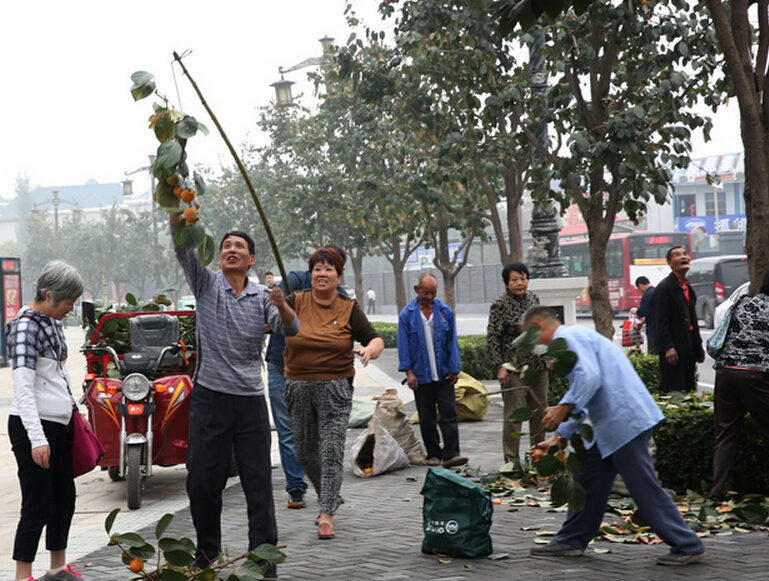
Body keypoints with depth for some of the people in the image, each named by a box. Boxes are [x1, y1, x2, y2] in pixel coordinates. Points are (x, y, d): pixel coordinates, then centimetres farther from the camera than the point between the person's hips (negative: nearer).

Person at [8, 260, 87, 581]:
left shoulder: (52, 323, 11)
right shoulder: (26, 328, -16)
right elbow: (23, 390, -22)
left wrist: (73, 410, 23)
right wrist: (37, 440, -26)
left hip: (59, 425, 9)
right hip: (33, 426, -9)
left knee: (64, 499, 15)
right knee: (38, 506, -5)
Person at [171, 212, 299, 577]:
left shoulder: (262, 297, 7)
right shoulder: (206, 284, 5)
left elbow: (290, 329, -7)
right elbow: (182, 247, -9)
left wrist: (281, 305, -29)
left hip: (251, 400, 0)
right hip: (209, 397, 0)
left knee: (258, 484, 0)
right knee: (203, 481, 7)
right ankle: (207, 551, 26)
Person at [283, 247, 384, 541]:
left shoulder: (349, 309, 2)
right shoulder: (295, 302, 2)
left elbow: (376, 339, 4)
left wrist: (370, 350, -19)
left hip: (335, 387, -2)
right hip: (299, 387, 2)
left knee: (331, 449, -9)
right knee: (305, 450, 11)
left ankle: (327, 514, -8)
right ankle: (328, 495, 34)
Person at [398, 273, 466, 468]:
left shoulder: (445, 312, 5)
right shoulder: (407, 315, 0)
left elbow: (452, 342, 7)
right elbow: (403, 345, 0)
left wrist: (454, 369, 2)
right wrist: (408, 371, -8)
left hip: (444, 375, 1)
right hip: (421, 376, -1)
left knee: (449, 415, -5)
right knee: (426, 419, 6)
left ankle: (450, 454, -5)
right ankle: (433, 454, 16)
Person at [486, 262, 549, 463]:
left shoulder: (533, 298, 10)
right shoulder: (500, 305, -9)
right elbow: (492, 338, -10)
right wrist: (499, 366, -16)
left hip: (539, 367, 6)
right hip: (514, 370, -6)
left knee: (540, 413, 14)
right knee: (513, 416, -4)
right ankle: (511, 461, 2)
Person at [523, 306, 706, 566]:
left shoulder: (570, 337, -8)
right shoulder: (576, 337, 24)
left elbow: (589, 377, -25)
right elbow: (581, 402, 28)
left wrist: (563, 408, -20)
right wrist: (559, 436, 27)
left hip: (624, 421, -11)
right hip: (609, 425, 11)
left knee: (645, 488, -6)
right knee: (589, 479, 16)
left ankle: (688, 546, 1)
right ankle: (571, 540, 25)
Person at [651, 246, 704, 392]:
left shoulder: (688, 288, 18)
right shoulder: (664, 287, -9)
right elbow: (661, 321, -15)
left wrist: (698, 346, 20)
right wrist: (667, 347, -21)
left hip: (689, 348, 8)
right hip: (673, 349, -8)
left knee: (689, 388, 9)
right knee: (674, 390, -8)